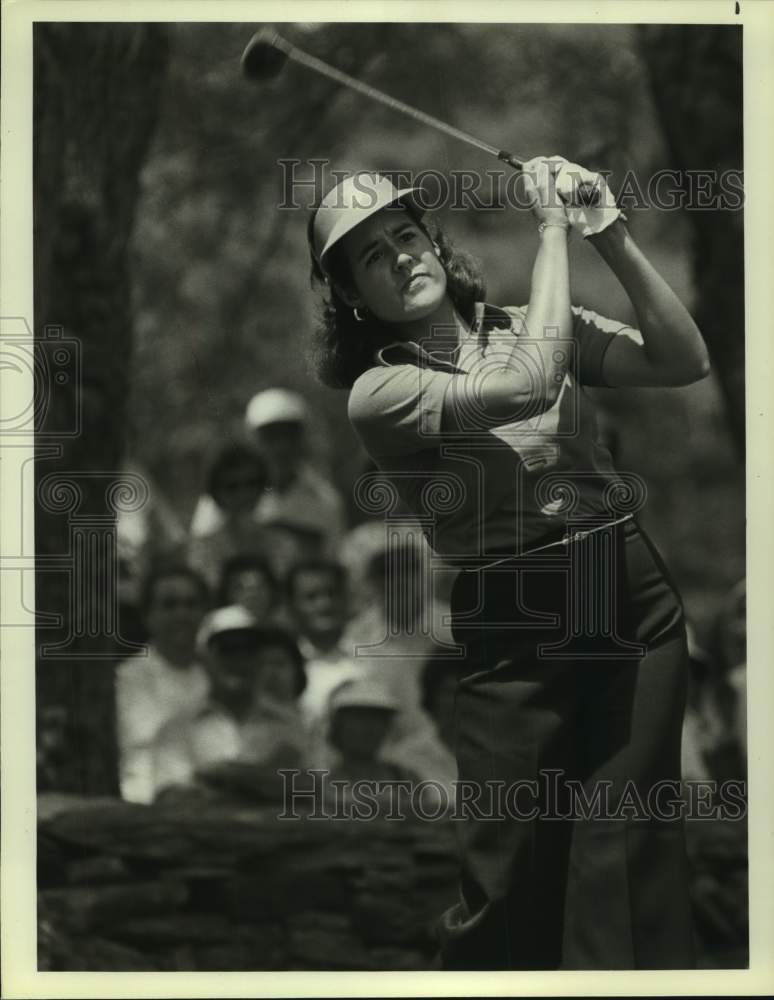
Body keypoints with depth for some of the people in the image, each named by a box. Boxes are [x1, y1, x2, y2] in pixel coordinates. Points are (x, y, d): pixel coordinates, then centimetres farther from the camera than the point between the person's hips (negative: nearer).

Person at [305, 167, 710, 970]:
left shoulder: (524, 327, 11)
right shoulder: (378, 392, -4)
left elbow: (685, 362, 3)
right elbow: (530, 386, -19)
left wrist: (611, 237, -8)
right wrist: (552, 226, -11)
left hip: (634, 599, 3)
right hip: (515, 628, -3)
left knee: (631, 858, 1)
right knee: (513, 875, -2)